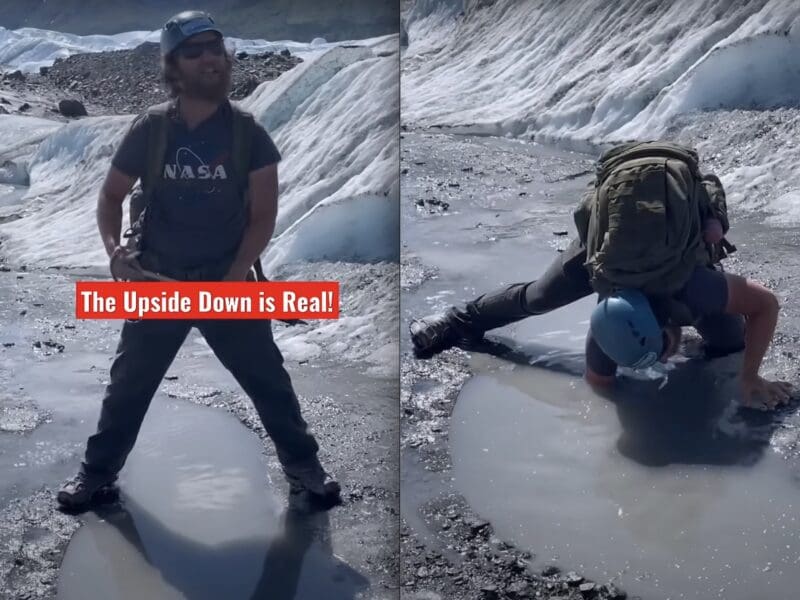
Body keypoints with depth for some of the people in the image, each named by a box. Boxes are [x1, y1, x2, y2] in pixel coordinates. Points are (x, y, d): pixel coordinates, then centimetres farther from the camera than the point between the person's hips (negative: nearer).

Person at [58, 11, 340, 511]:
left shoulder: (248, 132, -7)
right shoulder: (149, 129, -5)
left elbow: (263, 215, -6)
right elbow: (112, 194, 6)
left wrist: (233, 281, -15)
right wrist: (115, 249, -13)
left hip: (228, 281, -1)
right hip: (157, 281, 1)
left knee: (269, 380, 3)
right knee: (128, 382, 10)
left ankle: (305, 470, 20)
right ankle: (97, 472, 28)